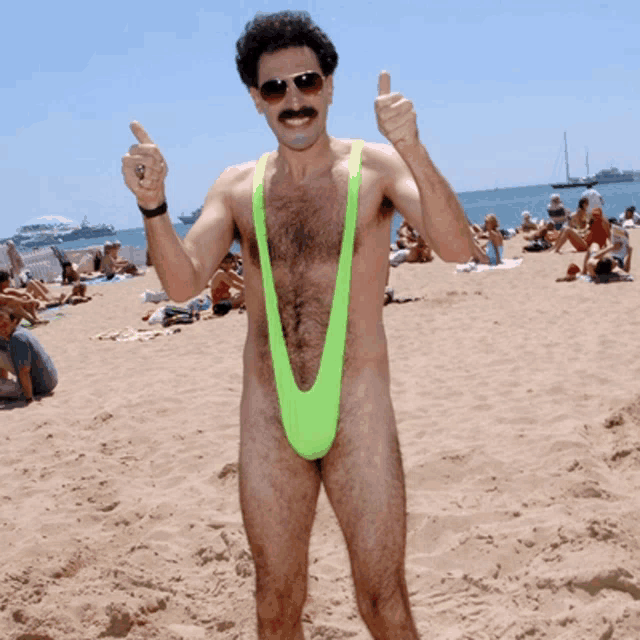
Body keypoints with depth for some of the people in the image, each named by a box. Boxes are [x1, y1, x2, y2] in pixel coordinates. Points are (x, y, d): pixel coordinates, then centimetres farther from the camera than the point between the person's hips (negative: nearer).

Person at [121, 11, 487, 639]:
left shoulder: (375, 166, -4)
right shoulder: (237, 186, 6)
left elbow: (457, 249, -19)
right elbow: (183, 283, -4)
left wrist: (415, 152, -35)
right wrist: (153, 206, -22)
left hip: (358, 411, -3)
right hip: (268, 418, 3)